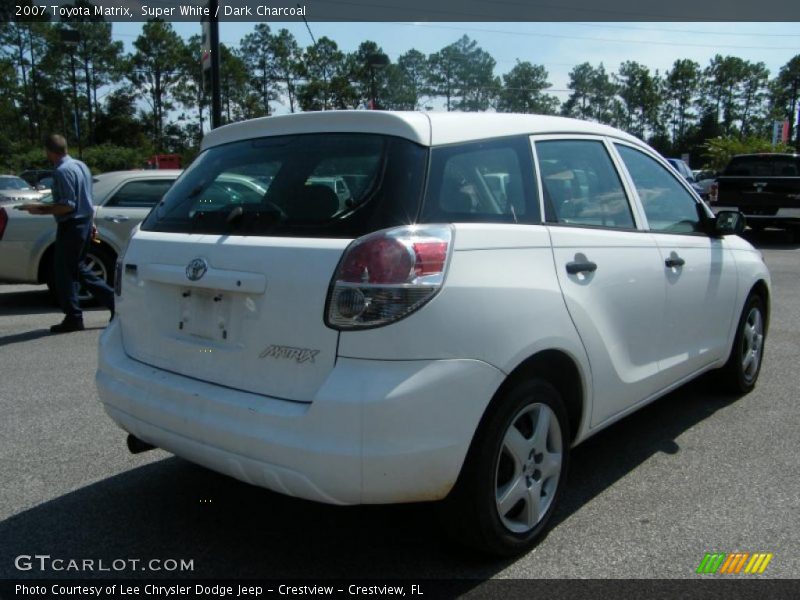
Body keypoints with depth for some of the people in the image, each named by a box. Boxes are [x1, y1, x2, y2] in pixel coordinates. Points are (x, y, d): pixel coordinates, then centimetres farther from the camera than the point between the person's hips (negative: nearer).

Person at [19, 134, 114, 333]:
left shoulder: (62, 171, -17)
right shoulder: (81, 166, 11)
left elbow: (67, 206, -22)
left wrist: (40, 209, -12)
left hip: (71, 226, -9)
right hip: (85, 223, 9)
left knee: (64, 272, 1)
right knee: (78, 269, 18)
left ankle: (73, 318, 6)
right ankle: (114, 299, 13)